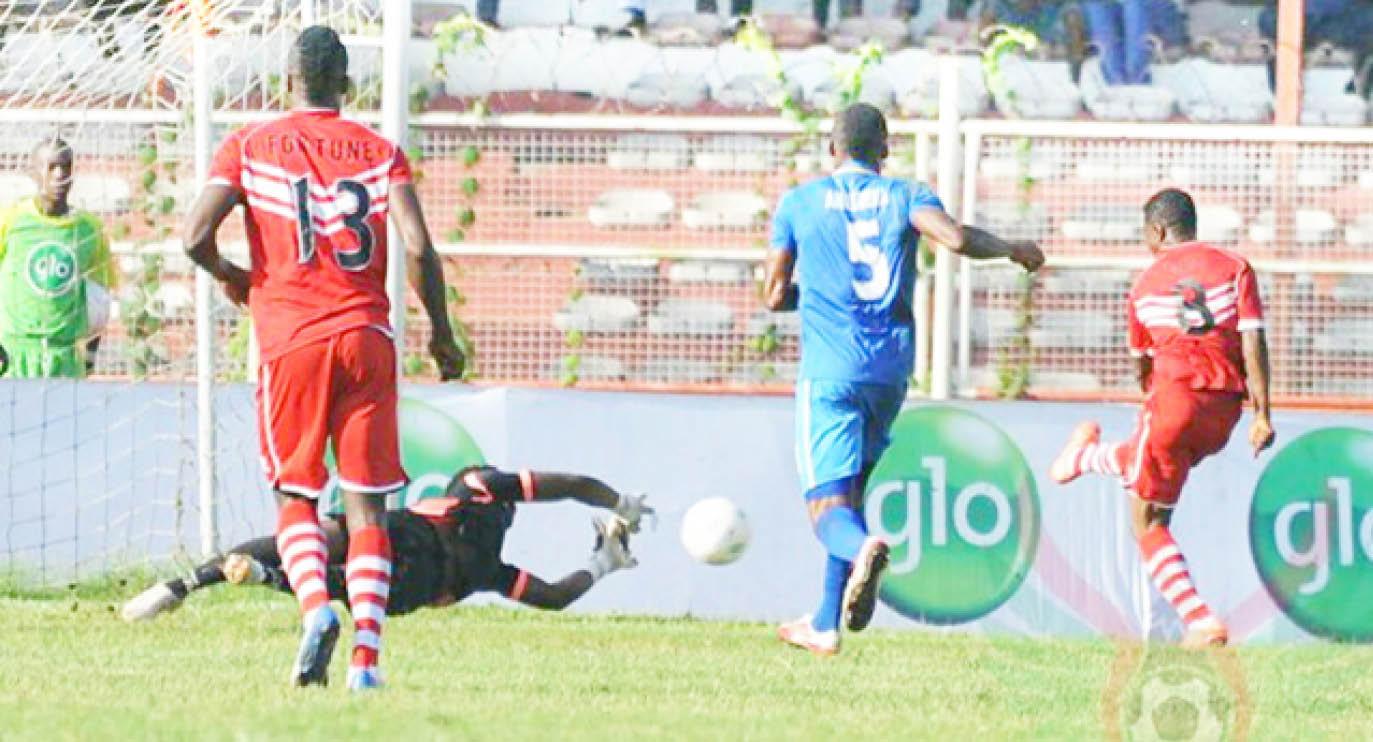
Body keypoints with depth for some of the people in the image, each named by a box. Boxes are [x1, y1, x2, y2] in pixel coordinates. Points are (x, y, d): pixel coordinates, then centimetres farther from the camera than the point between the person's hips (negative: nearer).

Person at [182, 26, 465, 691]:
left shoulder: (248, 148, 4)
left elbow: (196, 236, -5)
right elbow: (418, 247, -4)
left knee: (296, 497, 9)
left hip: (289, 338, -1)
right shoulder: (379, 152, 6)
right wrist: (440, 332, 9)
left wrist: (231, 279, 16)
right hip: (367, 336, 1)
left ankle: (315, 608, -19)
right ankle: (366, 656, -8)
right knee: (366, 504, 3)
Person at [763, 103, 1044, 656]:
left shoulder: (798, 204, 5)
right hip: (891, 367, 3)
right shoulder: (906, 196, 5)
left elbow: (775, 296, 7)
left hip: (829, 370, -3)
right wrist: (1012, 250, 2)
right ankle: (827, 625, 21)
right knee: (853, 488, 18)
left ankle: (863, 549, -44)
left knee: (828, 506, -9)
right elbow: (955, 238, -15)